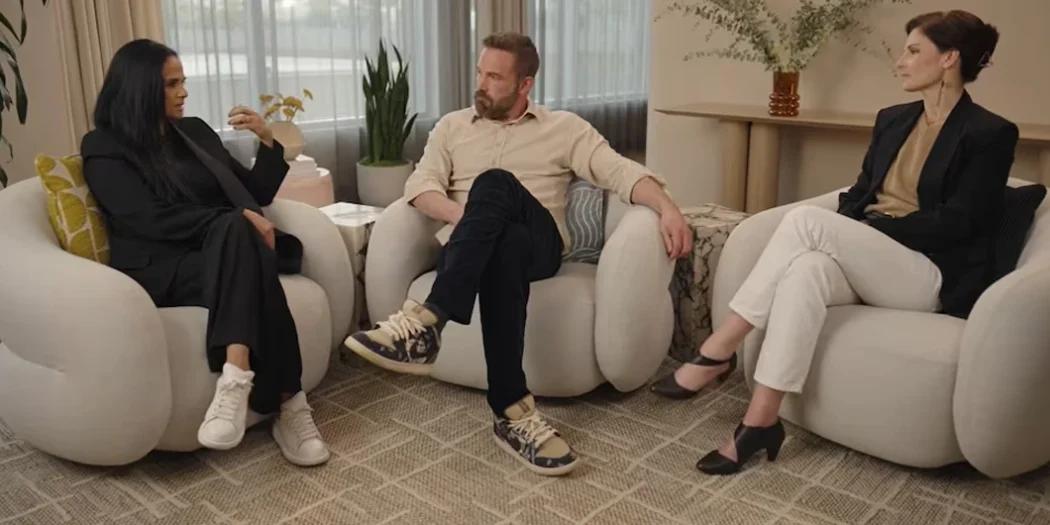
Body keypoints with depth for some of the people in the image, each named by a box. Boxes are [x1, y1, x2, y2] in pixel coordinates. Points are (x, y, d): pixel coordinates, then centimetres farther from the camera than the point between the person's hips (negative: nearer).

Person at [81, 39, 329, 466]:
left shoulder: (195, 131, 22)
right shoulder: (104, 148, 5)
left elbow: (255, 195, 22)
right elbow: (151, 219, -11)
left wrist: (267, 141, 7)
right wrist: (236, 221, -20)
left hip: (221, 255, 4)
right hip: (159, 271, -4)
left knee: (237, 233, -34)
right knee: (236, 231, -36)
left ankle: (237, 380, -44)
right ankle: (287, 403, -42)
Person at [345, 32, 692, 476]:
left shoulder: (564, 127, 16)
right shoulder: (452, 126, 21)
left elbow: (620, 171, 2)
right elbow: (420, 186, 6)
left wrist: (668, 209, -17)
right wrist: (472, 220, -15)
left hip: (538, 244, -1)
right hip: (472, 249, 2)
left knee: (495, 184, -34)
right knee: (505, 246, -38)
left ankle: (427, 321, -47)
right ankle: (513, 411, -44)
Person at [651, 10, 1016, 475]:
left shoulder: (991, 134, -3)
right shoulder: (892, 120, 17)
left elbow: (958, 222, -10)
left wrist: (878, 227, -13)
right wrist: (842, 239, -6)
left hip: (931, 275, -5)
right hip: (864, 262, 6)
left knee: (805, 218, -30)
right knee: (806, 269, -33)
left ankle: (719, 349, -27)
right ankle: (761, 420, -34)